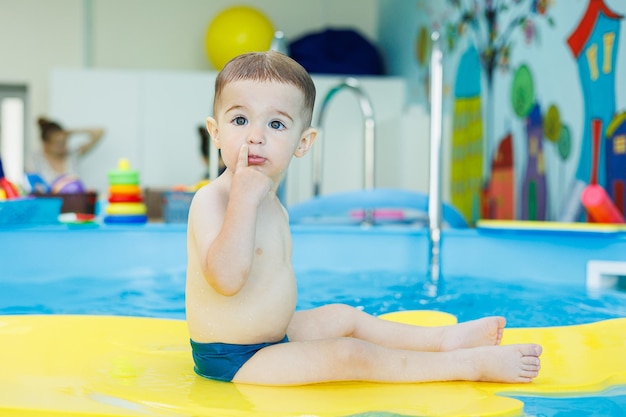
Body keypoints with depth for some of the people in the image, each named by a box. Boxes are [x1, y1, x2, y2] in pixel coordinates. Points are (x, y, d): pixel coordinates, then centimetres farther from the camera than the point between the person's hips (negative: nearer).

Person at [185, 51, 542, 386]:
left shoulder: (272, 206, 8)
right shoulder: (211, 200, -22)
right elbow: (226, 278, -37)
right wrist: (244, 197, -36)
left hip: (270, 337, 10)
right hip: (232, 361, -10)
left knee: (342, 317, 19)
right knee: (350, 355, -12)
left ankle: (444, 338, 34)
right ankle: (471, 364, -2)